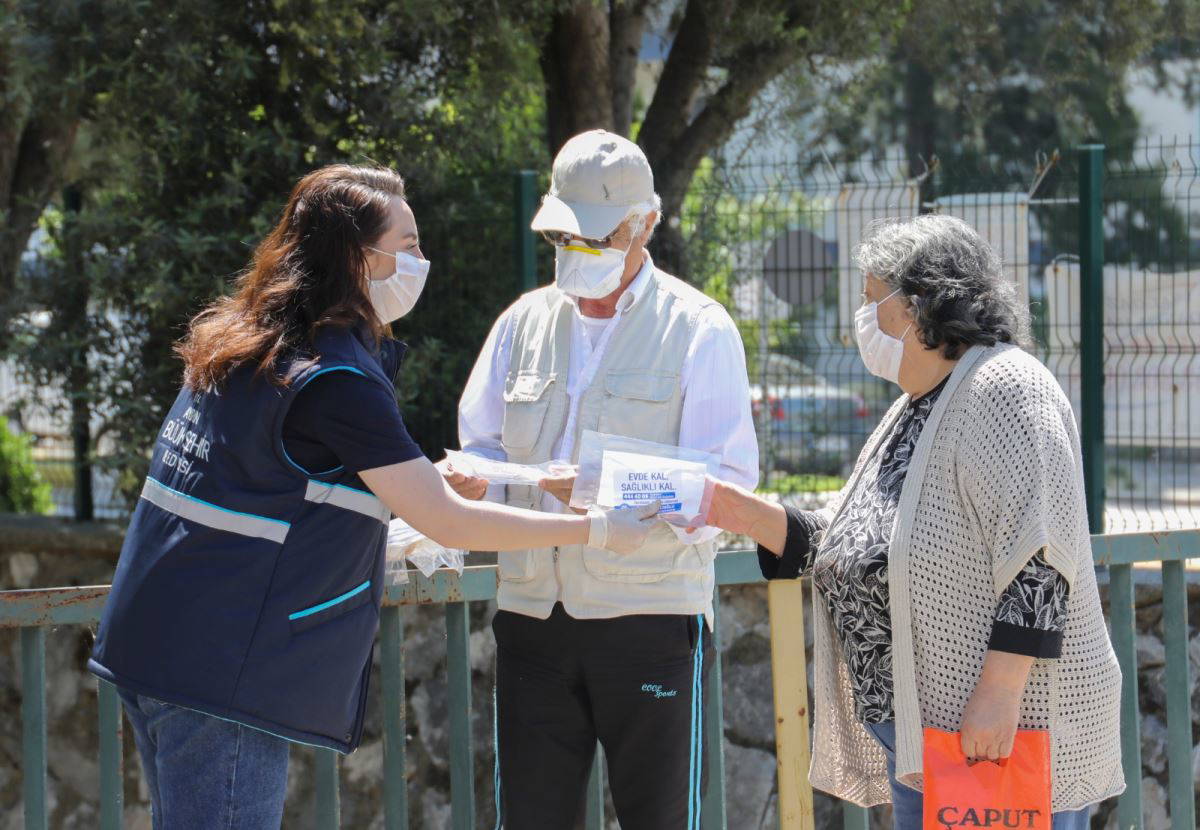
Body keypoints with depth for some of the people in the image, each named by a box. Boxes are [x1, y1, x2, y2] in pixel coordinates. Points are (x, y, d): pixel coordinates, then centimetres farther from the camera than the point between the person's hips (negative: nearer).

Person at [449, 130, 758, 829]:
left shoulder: (698, 328, -1)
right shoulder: (525, 321, 14)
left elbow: (730, 484, -9)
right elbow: (482, 447, 18)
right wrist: (472, 482, -8)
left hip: (652, 614, -4)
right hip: (532, 612, 4)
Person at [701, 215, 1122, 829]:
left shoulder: (1005, 388, -11)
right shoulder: (912, 412, 20)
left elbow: (1037, 556, -20)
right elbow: (854, 548, 21)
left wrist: (1001, 690, -25)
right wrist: (751, 518, 8)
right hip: (916, 732, 10)